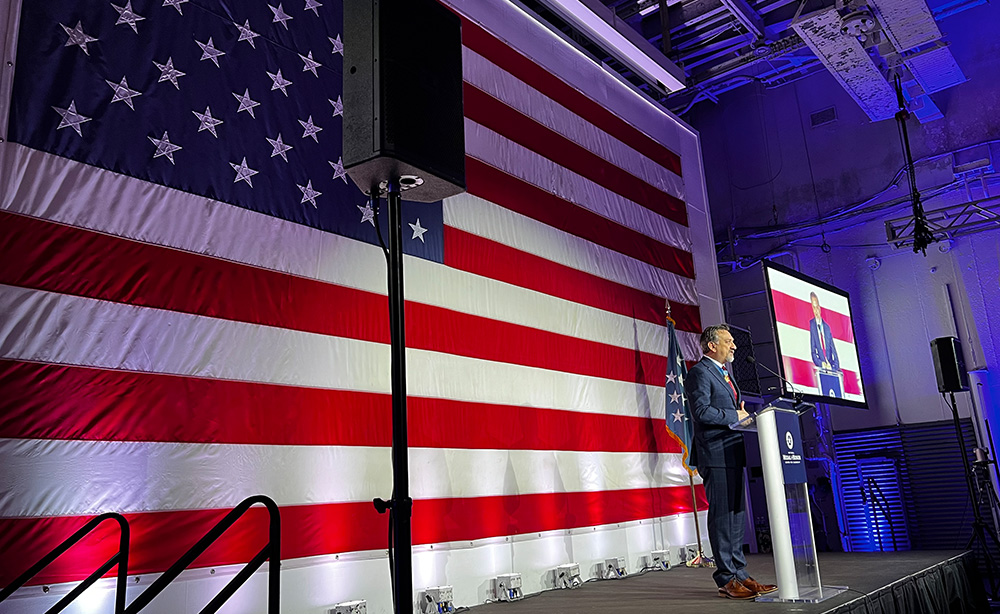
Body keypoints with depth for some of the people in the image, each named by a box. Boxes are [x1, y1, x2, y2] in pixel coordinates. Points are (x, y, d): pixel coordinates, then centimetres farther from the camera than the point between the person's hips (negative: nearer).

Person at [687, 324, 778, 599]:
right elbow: (701, 411, -20)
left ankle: (740, 574, 19)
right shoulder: (700, 372, -9)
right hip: (716, 454, -10)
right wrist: (735, 416, -13)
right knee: (721, 514, -5)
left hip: (732, 453, 10)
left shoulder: (724, 373, 22)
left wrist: (741, 414, 7)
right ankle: (727, 579, 1)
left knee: (736, 514, 12)